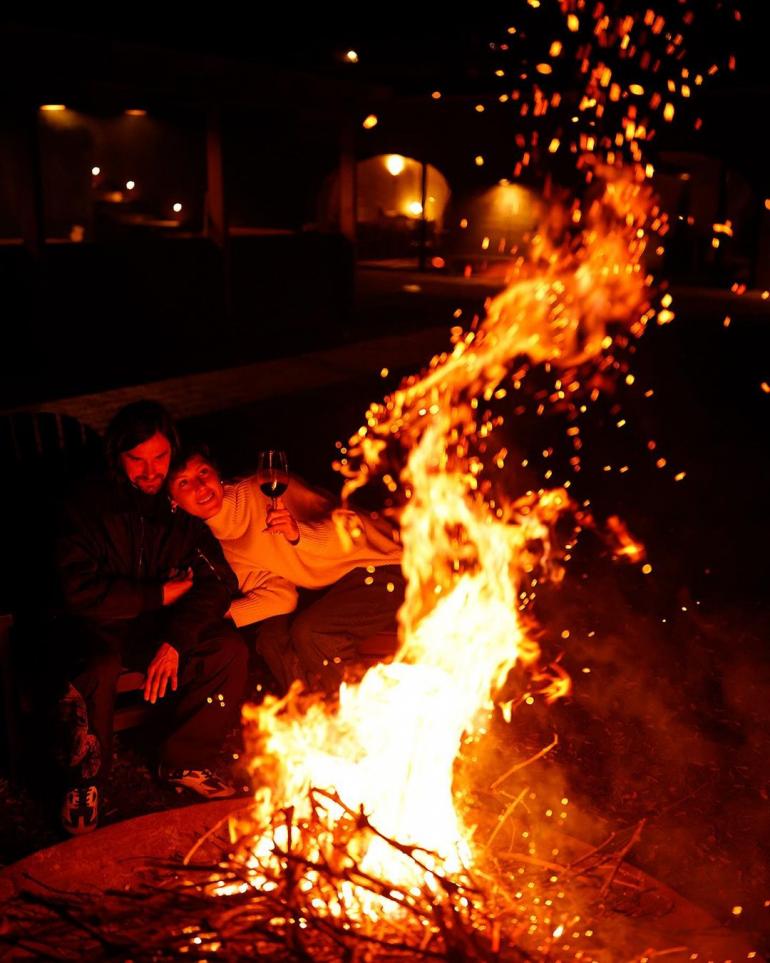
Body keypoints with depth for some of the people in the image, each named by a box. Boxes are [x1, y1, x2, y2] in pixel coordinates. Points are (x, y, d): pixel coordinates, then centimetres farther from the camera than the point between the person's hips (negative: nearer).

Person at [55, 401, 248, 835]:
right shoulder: (88, 505, -10)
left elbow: (220, 580, -10)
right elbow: (79, 591, -17)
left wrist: (176, 641, -25)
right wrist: (159, 595, -17)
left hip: (163, 625, 3)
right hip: (101, 626, -3)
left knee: (231, 649, -22)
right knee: (97, 669, -35)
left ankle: (184, 761, -4)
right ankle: (85, 777, -8)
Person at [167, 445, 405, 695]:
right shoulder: (220, 542, 4)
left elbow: (352, 530, -15)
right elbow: (278, 597, -1)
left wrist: (299, 534, -33)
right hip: (332, 588, 7)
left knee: (309, 631, -25)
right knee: (272, 637, -12)